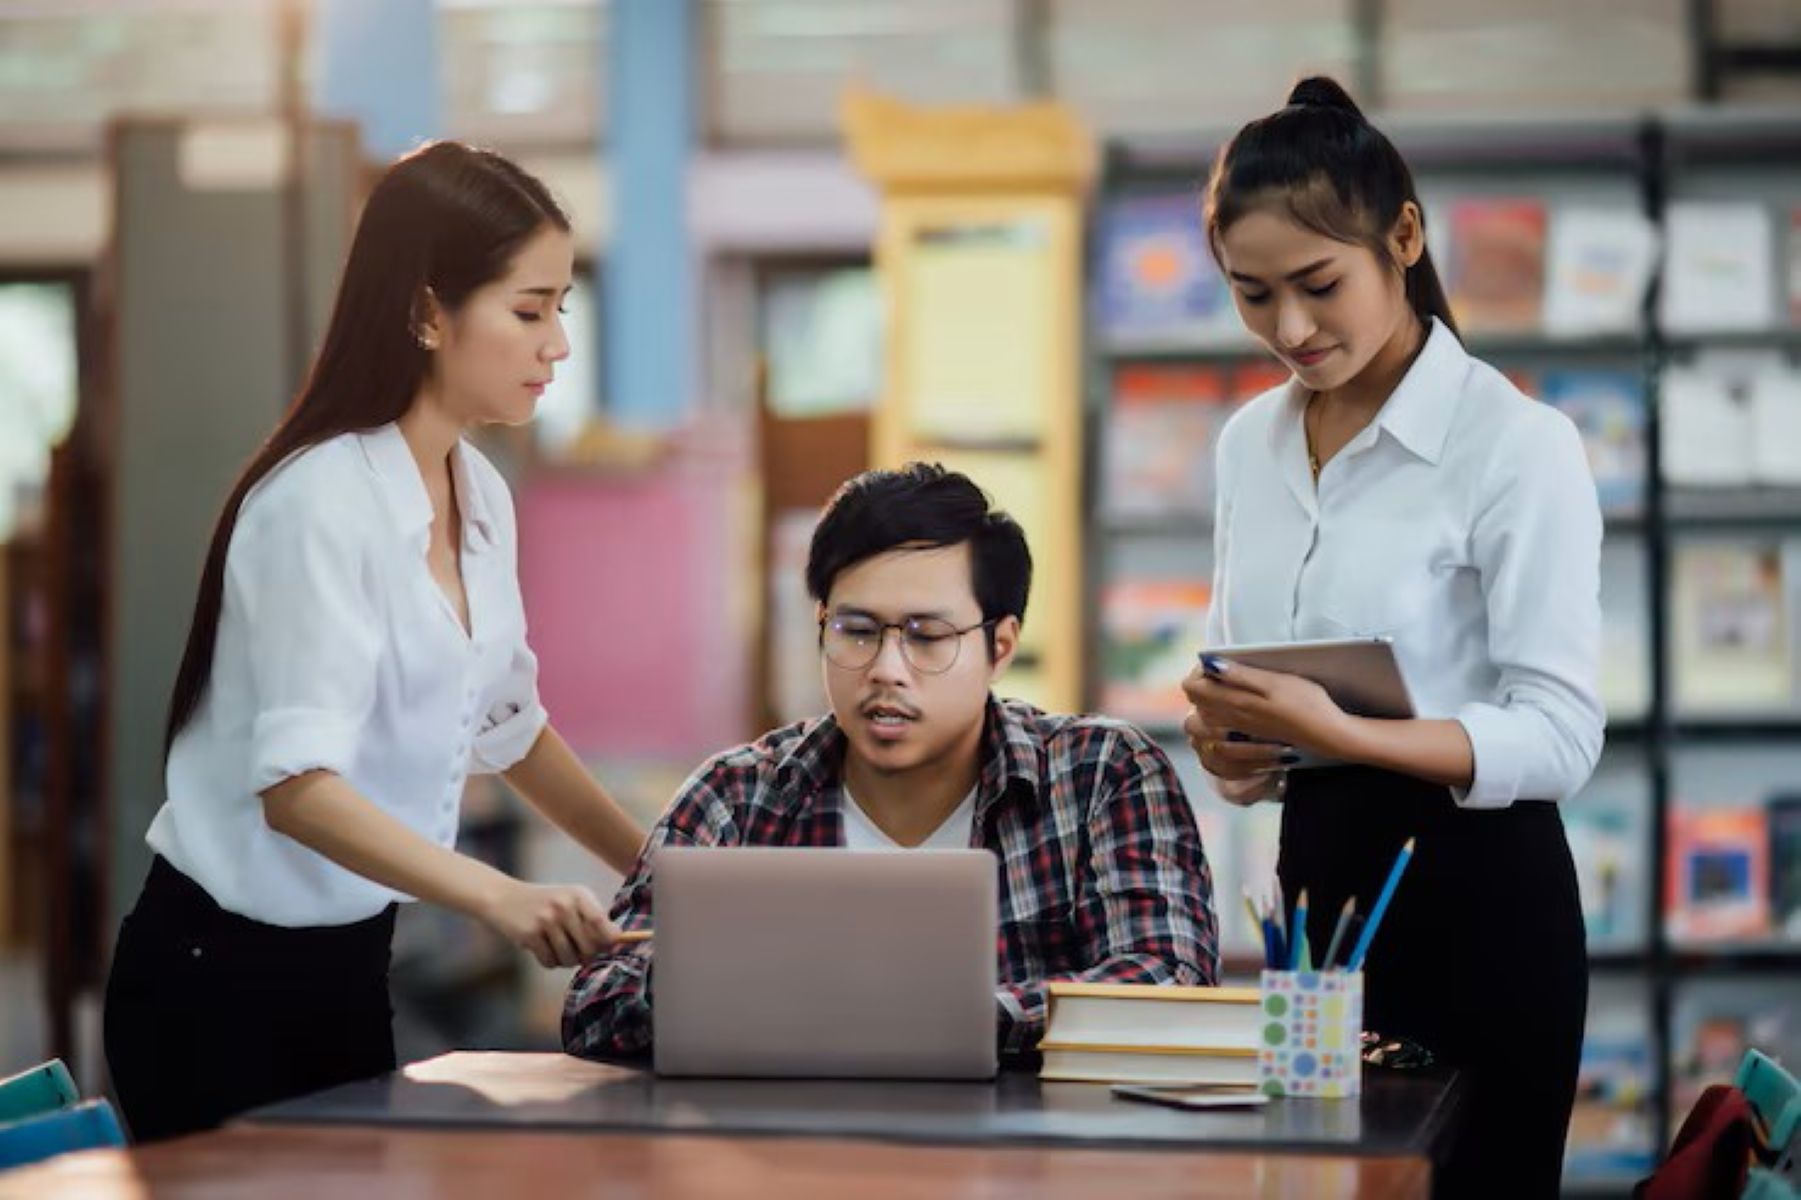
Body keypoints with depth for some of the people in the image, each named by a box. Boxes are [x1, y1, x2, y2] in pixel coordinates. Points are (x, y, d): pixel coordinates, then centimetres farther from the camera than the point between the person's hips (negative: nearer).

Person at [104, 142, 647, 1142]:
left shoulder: (480, 497, 3)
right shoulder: (323, 503, -21)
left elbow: (507, 726, 18)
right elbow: (297, 786, -29)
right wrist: (499, 898, -40)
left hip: (351, 960, 8)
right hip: (221, 976, -8)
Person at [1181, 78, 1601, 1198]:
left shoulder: (1517, 441, -14)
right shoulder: (1252, 441, 8)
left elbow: (1562, 736, -17)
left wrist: (1342, 733, -29)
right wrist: (1231, 738, -5)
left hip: (1471, 892, -6)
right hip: (1315, 876, 6)